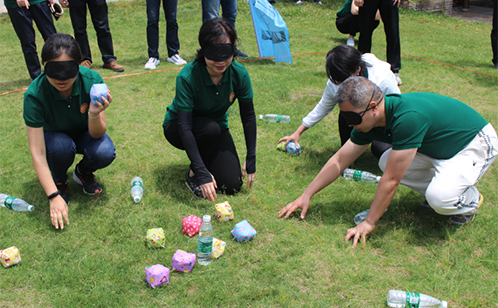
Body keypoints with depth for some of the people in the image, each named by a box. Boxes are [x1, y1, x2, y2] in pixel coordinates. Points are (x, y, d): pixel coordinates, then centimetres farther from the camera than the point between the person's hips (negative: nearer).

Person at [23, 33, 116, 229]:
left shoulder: (92, 81, -28)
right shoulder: (35, 95, -32)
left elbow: (97, 134, -22)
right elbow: (37, 153, -31)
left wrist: (94, 114, -45)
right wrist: (54, 196, -36)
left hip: (85, 132, 1)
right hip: (53, 135, -1)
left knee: (105, 153, -31)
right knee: (61, 146, -36)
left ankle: (83, 173, 6)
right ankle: (59, 181, -1)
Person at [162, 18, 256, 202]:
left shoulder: (239, 74, -20)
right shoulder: (187, 77, -33)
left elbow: (248, 116, -9)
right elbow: (184, 127, -35)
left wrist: (251, 159, -12)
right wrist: (201, 172, -40)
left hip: (217, 128, 3)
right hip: (177, 128, -3)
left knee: (232, 185, -12)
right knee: (211, 128, -37)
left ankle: (207, 155, 18)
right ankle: (193, 173, -10)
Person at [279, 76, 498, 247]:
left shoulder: (407, 118, -38)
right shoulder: (369, 121, -12)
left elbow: (391, 180, -32)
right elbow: (339, 161, -1)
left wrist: (368, 223, -23)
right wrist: (306, 195, -3)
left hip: (477, 144, -8)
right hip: (438, 147, 8)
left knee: (440, 198, -30)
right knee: (388, 162, -7)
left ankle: (470, 199, 5)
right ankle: (437, 190, 12)